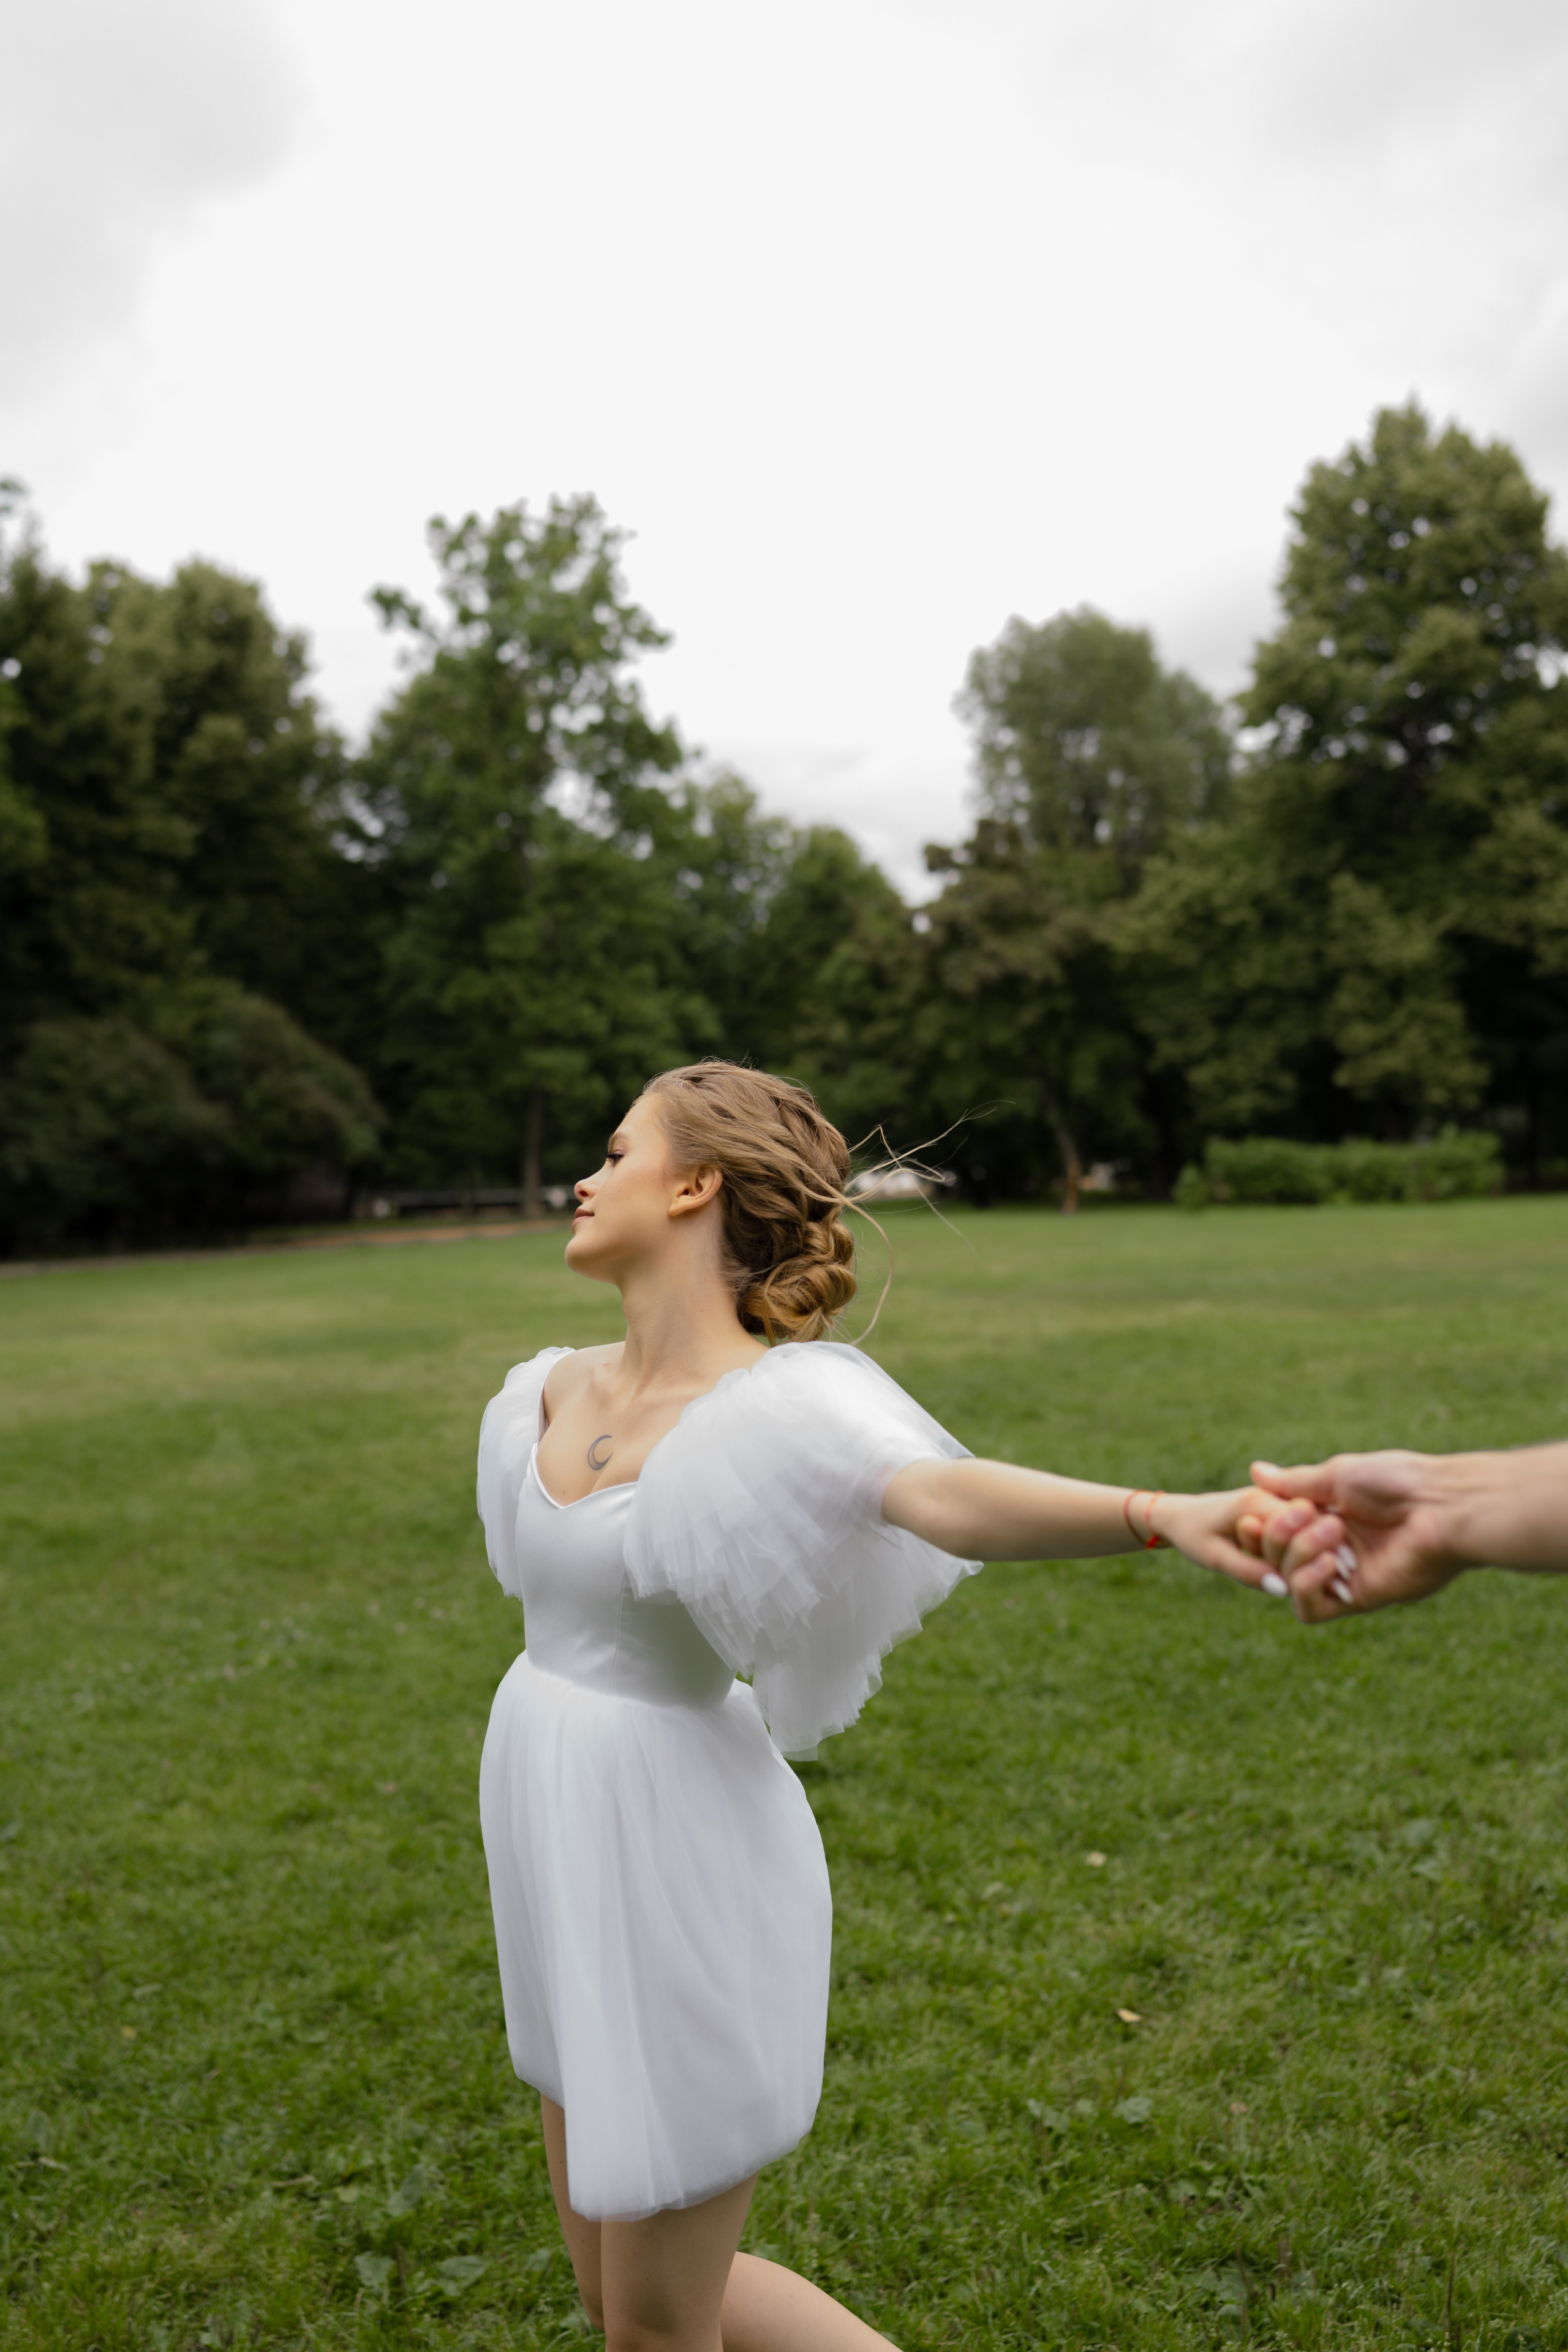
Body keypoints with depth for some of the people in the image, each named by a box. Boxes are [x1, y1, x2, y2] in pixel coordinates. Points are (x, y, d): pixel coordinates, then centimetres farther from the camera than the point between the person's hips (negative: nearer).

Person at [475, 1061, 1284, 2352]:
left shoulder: (777, 1401, -21)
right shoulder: (559, 1389, 1)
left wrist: (1168, 1513, -58)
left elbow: (947, 1493, -43)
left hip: (678, 1870, -7)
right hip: (562, 1860, 8)